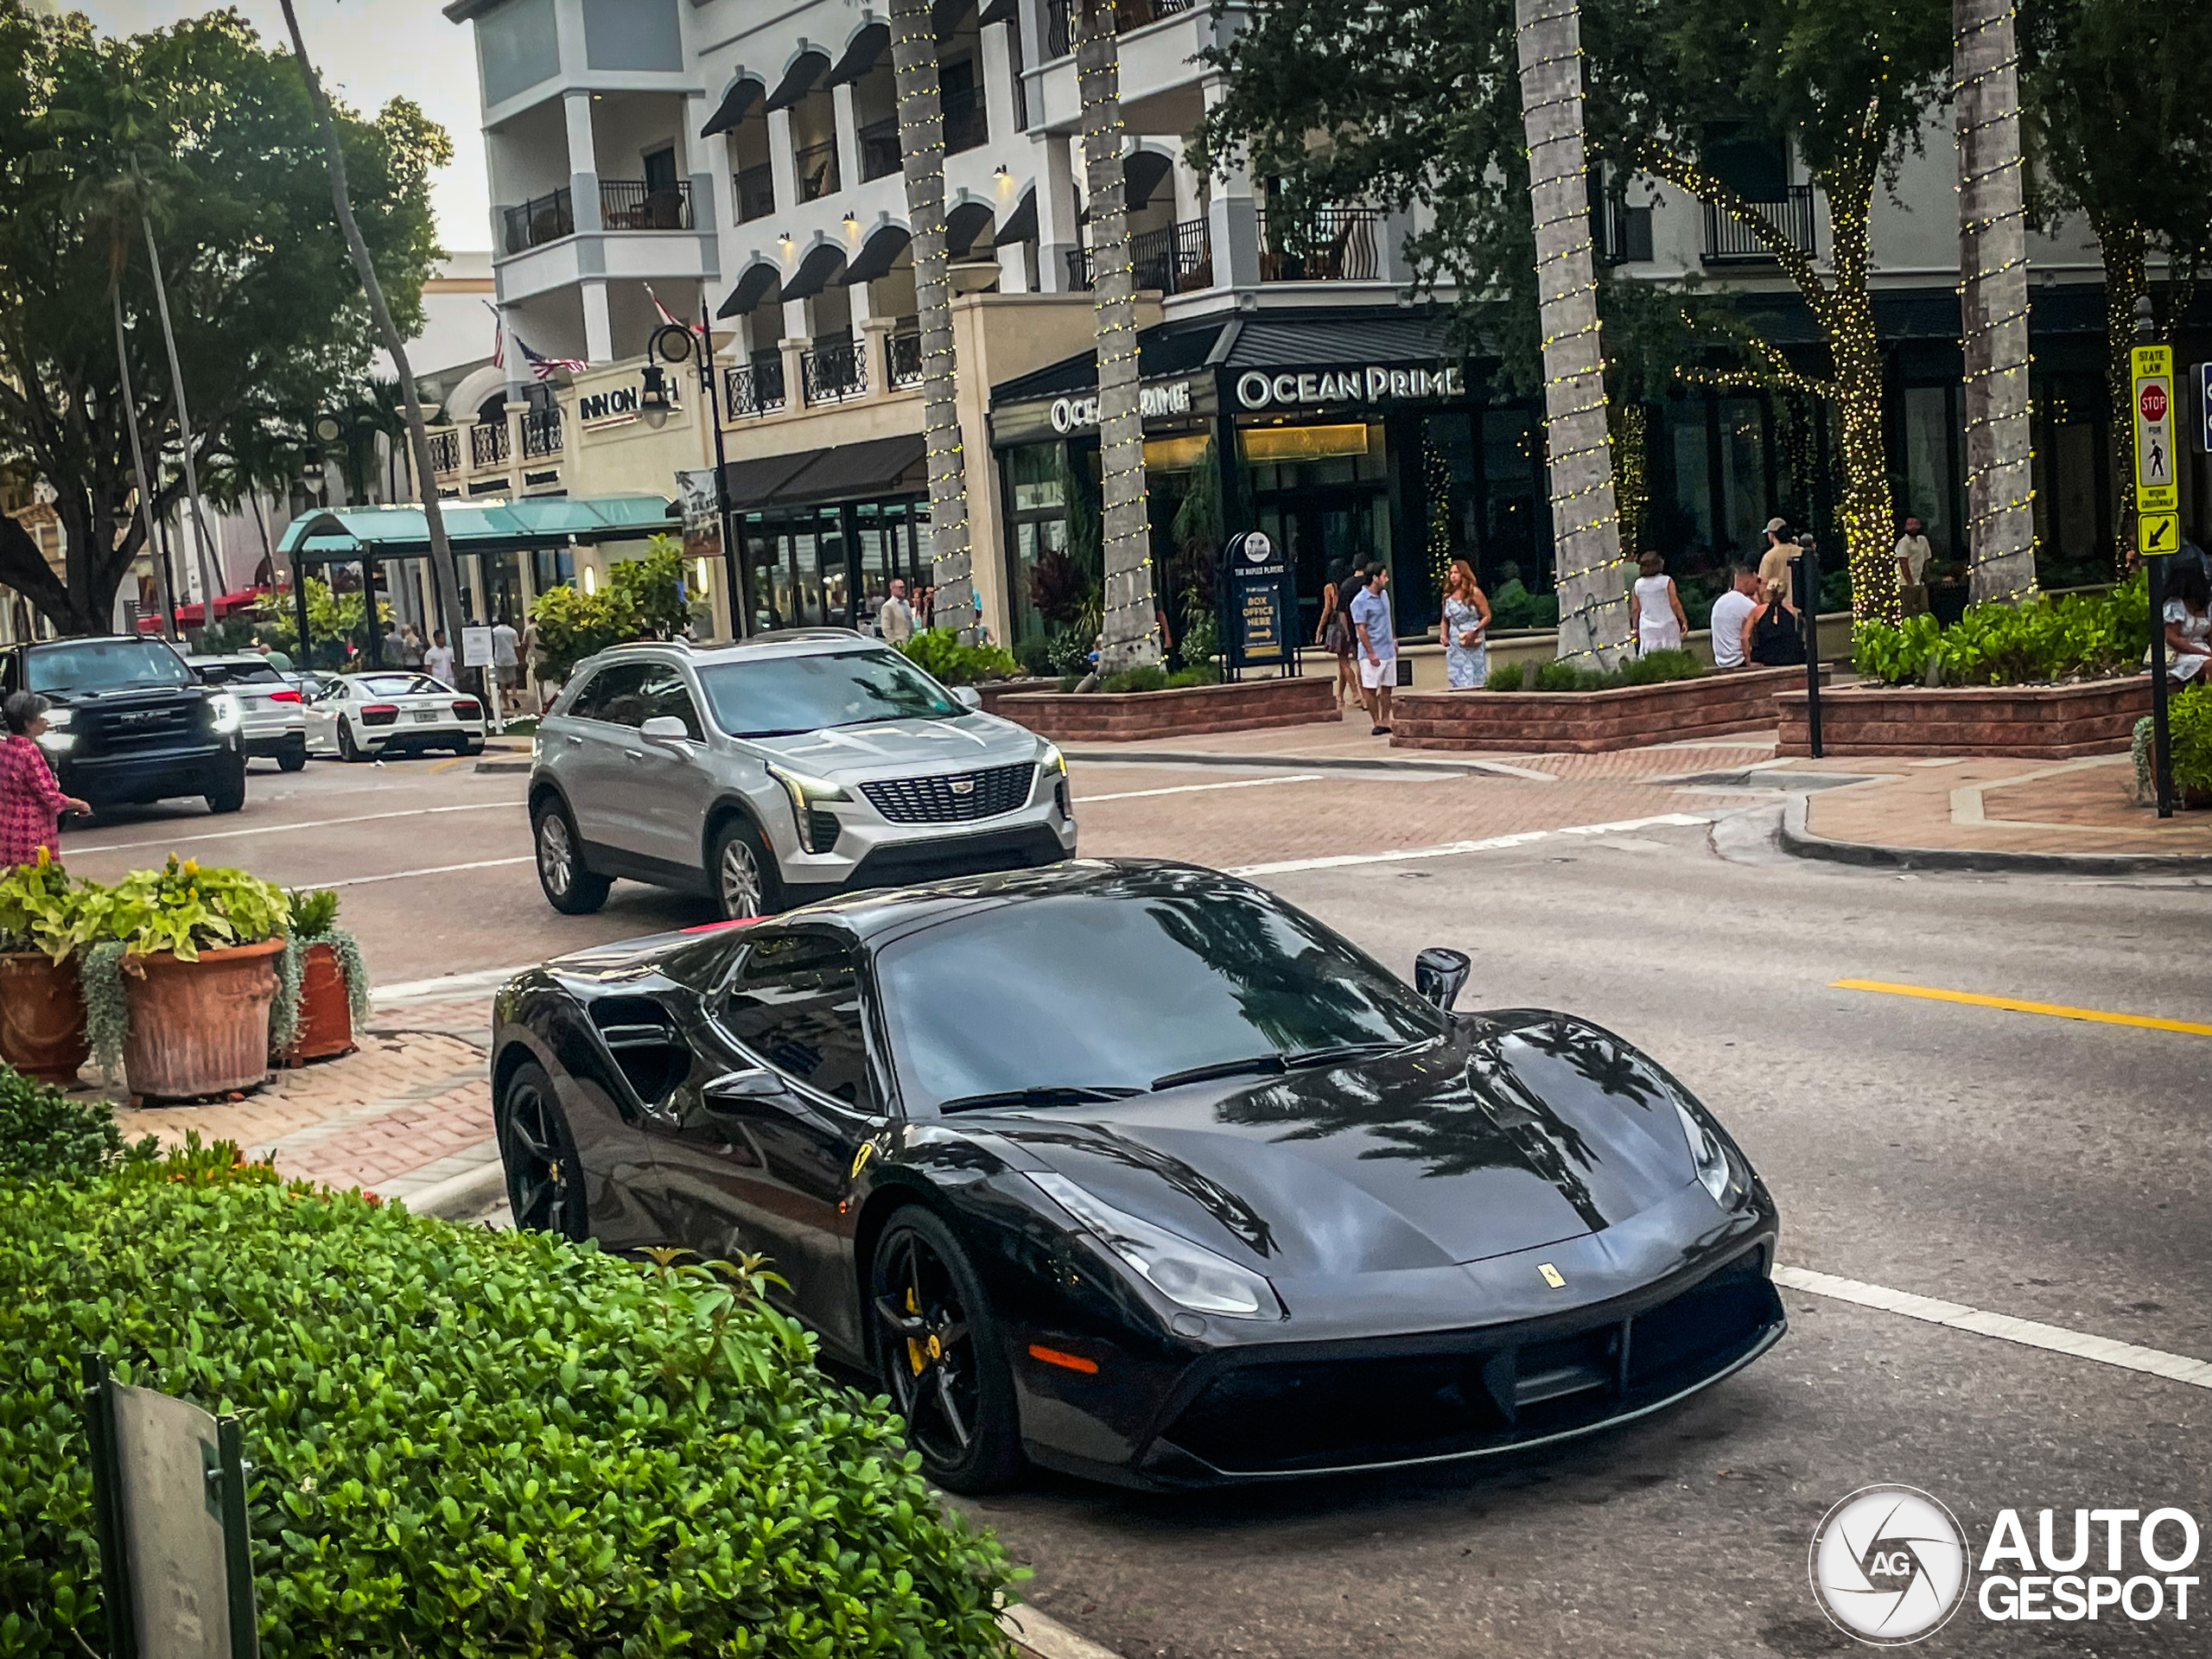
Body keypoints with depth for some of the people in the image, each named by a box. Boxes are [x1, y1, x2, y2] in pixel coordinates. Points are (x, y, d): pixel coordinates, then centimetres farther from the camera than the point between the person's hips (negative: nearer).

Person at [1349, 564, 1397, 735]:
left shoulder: (1384, 595, 11)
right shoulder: (1360, 602, -13)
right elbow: (1360, 628, -16)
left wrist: (1394, 640, 20)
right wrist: (1371, 653, -18)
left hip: (1388, 650, 8)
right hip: (1373, 653, -7)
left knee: (1387, 688, 7)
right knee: (1371, 689, -2)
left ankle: (1385, 721, 12)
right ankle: (1377, 723, 3)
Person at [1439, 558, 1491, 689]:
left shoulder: (1474, 593, -3)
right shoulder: (1448, 596, 12)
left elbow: (1487, 616, -6)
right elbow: (1445, 620, 19)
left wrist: (1474, 632, -18)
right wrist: (1444, 635, 1)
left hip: (1472, 644, -5)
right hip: (1454, 643, 5)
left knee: (1472, 684, -8)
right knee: (1457, 683, 1)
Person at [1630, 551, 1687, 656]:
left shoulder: (1637, 585, 1)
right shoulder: (1667, 581, -8)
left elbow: (1635, 609, 7)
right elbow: (1675, 604, -7)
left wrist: (1634, 626, 18)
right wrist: (1684, 621, 3)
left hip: (1647, 628, 3)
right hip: (1667, 626, -3)